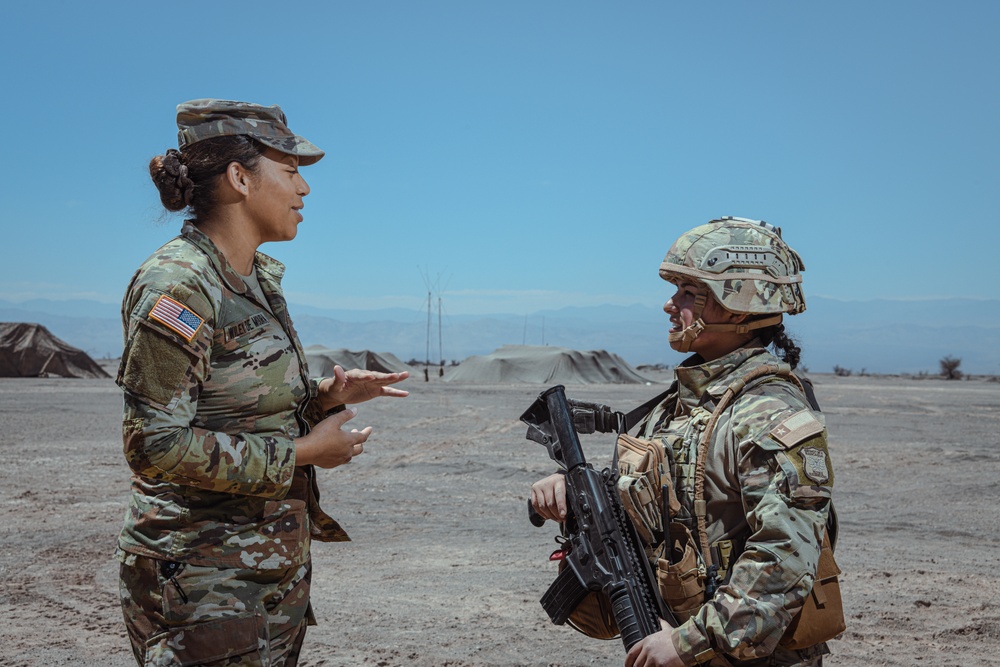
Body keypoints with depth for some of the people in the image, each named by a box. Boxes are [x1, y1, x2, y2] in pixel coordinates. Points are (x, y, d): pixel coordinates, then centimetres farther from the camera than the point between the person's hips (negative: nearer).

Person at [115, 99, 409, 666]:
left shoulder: (259, 278, 9)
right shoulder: (176, 286, -18)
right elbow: (156, 443, -22)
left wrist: (326, 397, 0)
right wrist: (301, 453, -18)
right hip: (205, 576, -8)